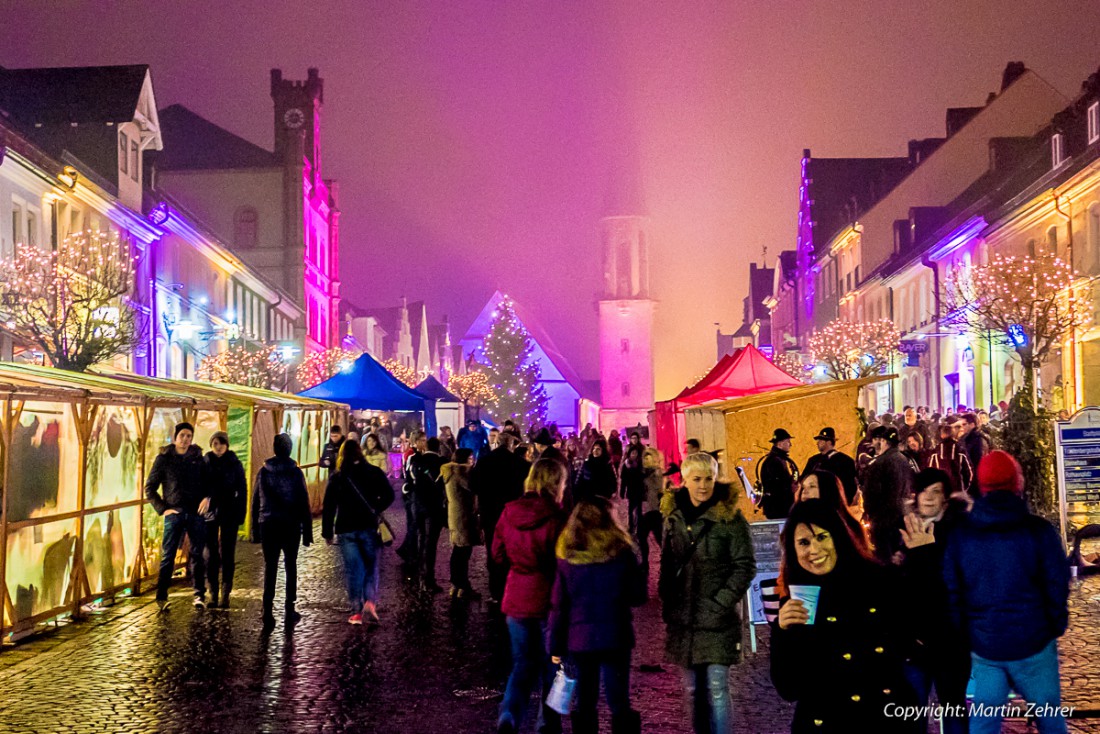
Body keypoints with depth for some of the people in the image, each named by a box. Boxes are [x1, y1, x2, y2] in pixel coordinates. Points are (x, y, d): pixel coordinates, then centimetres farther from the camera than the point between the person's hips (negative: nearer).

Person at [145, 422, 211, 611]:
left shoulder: (197, 457, 10)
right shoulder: (164, 458, 3)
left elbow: (208, 481, 17)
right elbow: (149, 488, 5)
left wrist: (207, 497, -4)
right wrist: (162, 509, -4)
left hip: (196, 513, 2)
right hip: (174, 513, -2)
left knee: (197, 555, 5)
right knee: (168, 556, -1)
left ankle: (200, 595, 11)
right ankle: (161, 597, 6)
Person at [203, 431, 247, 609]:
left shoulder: (235, 464, -2)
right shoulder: (204, 463, 1)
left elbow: (242, 490, 0)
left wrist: (241, 514, -6)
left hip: (229, 514, -1)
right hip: (209, 513, 1)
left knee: (227, 553, 1)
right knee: (211, 553, 4)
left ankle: (225, 594, 6)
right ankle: (213, 593, 11)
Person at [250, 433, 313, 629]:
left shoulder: (263, 471, 2)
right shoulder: (295, 472, -6)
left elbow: (255, 501, 5)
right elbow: (304, 502, -5)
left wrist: (255, 529, 12)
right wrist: (307, 530, 0)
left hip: (268, 525, 2)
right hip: (291, 525, -2)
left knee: (270, 567, 5)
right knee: (290, 566, 10)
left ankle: (268, 612, -1)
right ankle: (290, 611, 10)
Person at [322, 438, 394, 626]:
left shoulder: (336, 477, 5)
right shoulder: (374, 472, 1)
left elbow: (329, 507, 4)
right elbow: (389, 495, -9)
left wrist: (327, 533, 8)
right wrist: (375, 510, 5)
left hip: (345, 530, 1)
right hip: (368, 527, -1)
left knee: (353, 569, 6)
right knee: (371, 567, 9)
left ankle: (357, 611, 4)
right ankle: (370, 601, -12)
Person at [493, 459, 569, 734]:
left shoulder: (509, 512, -3)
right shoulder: (556, 518, -18)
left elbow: (498, 553, 7)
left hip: (517, 599, 4)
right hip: (549, 600, -4)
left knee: (522, 664, 14)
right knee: (551, 665, 16)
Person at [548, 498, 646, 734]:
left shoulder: (567, 557, -2)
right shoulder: (621, 552, -5)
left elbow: (558, 606, -1)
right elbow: (638, 596, 2)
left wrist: (556, 645, 6)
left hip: (579, 639, 1)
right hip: (615, 638, -1)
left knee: (584, 703, 12)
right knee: (619, 703, 4)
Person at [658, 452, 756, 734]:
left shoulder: (729, 516, -9)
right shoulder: (674, 515, 6)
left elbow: (745, 566, -8)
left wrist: (721, 603, -13)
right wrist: (666, 601, 7)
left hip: (717, 621, -5)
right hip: (683, 619, 5)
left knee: (716, 690, -4)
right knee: (693, 690, 13)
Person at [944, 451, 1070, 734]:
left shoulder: (959, 535, -1)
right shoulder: (1039, 531, -9)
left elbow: (951, 592, 0)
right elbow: (1057, 585, -7)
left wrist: (965, 634, 10)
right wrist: (1057, 626, 9)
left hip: (983, 646, 2)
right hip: (1033, 644, -2)